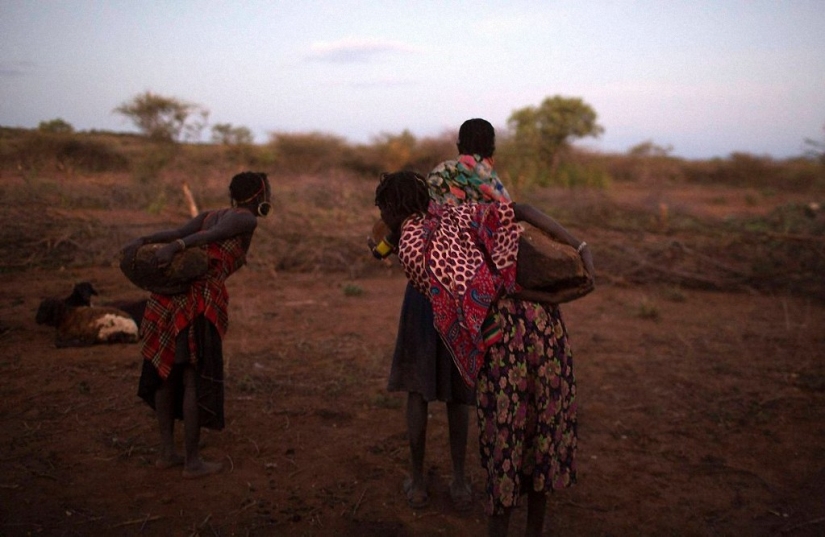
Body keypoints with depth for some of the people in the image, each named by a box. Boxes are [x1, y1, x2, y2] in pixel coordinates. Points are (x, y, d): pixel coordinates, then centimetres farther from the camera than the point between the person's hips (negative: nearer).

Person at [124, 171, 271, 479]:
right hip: (199, 302, -7)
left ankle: (166, 451, 27)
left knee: (167, 373, 17)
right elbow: (212, 234, -13)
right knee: (196, 380, 2)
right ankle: (192, 461, 11)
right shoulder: (247, 219, 5)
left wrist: (142, 241, -8)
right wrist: (175, 247, -27)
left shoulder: (211, 214, 24)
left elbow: (178, 233, 6)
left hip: (169, 296, 8)